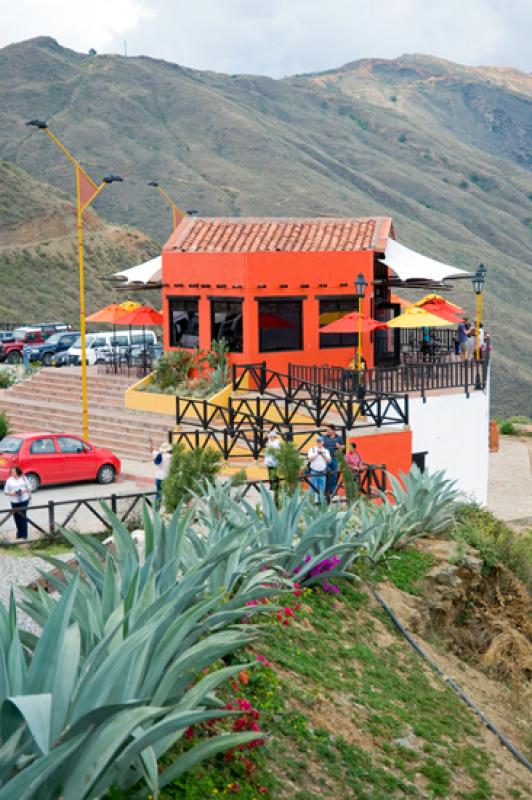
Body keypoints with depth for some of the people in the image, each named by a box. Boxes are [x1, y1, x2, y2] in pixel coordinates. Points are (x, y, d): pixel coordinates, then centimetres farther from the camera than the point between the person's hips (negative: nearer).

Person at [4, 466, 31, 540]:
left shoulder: (23, 478, 3)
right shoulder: (9, 480, 2)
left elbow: (29, 488, 8)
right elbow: (6, 492, 2)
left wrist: (24, 491, -12)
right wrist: (12, 494, -15)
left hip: (24, 500, -1)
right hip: (14, 502, 1)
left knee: (23, 517, -4)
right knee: (17, 517, 3)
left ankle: (24, 534, 2)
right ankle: (19, 533, 20)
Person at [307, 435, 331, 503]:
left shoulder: (326, 451, 10)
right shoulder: (312, 449, 6)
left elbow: (328, 460, -1)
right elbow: (310, 459, -7)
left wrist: (323, 455, -16)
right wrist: (317, 454, -17)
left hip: (323, 473, 2)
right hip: (314, 472, -2)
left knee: (322, 489, 3)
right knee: (313, 488, -4)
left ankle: (320, 500, 8)